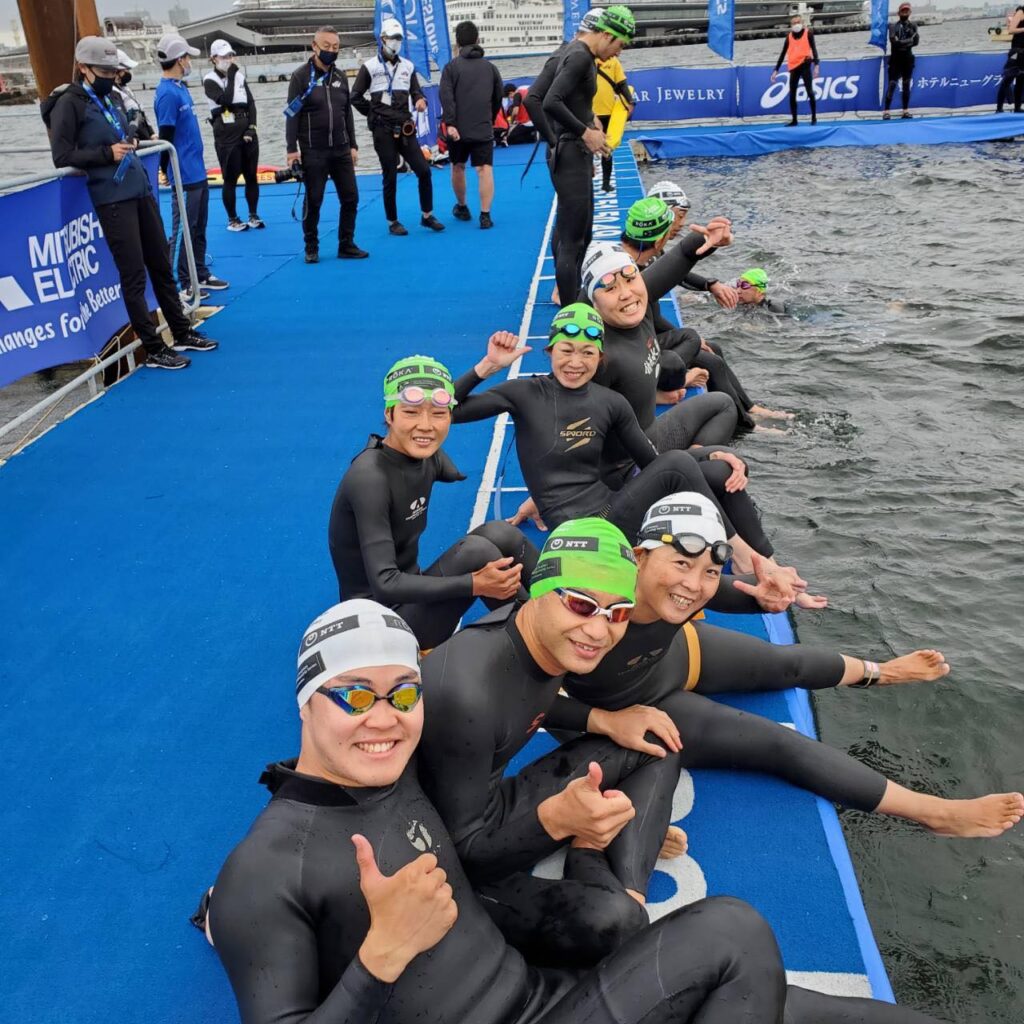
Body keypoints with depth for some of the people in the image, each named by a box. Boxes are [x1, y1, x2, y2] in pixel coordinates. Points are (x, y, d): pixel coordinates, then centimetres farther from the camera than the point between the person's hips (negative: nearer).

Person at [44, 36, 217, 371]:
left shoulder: (111, 99, 16)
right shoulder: (70, 103, -6)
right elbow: (62, 156, -12)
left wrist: (130, 143, 10)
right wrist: (107, 153, -16)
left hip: (141, 190, 8)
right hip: (112, 198, -8)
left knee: (161, 266, 14)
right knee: (134, 276, -4)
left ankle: (182, 333, 26)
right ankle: (154, 349, 3)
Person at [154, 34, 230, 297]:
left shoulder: (180, 87, 13)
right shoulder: (167, 93, -16)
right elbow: (165, 138, -17)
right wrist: (170, 174, -14)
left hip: (198, 171, 10)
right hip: (184, 175, -10)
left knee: (199, 228, 17)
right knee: (183, 231, -3)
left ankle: (201, 275, 27)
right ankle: (184, 284, 3)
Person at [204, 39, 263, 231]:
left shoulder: (239, 75, 12)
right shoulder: (210, 80, -5)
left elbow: (251, 102, 9)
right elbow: (225, 100, -20)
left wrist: (251, 127, -3)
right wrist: (230, 77, -15)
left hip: (247, 131, 5)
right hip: (226, 134, -5)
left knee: (251, 175, 8)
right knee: (230, 178, -1)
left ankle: (253, 215, 20)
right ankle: (232, 220, 8)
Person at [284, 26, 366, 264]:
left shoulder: (341, 77, 11)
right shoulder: (301, 76, -5)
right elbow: (292, 114, -7)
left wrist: (353, 145, 11)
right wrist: (292, 149, -12)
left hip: (341, 150, 5)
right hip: (313, 152, -5)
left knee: (350, 198, 4)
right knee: (313, 201, 2)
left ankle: (346, 246, 15)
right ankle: (311, 248, 14)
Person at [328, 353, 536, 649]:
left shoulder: (427, 455, -1)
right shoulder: (369, 478, -25)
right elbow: (385, 584, -30)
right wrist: (475, 585, -33)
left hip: (409, 597, 8)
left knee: (498, 535, -12)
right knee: (478, 550, -24)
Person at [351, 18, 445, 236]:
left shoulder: (407, 66, 11)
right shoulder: (370, 66, -1)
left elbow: (416, 91, 13)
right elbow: (356, 97, 2)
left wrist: (420, 100, -10)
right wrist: (375, 114, 2)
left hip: (405, 129, 4)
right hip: (383, 130, -4)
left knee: (424, 170, -3)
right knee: (390, 177, 1)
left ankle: (427, 215, 11)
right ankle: (393, 222, 12)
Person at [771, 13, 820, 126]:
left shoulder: (808, 33, 3)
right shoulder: (789, 37, 11)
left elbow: (814, 49, -3)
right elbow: (783, 54, 15)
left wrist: (816, 64, -16)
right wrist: (776, 70, 11)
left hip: (804, 65, -3)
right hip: (793, 67, 4)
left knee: (810, 91, -6)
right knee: (792, 94, 2)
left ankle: (814, 117, 3)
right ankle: (794, 119, 10)